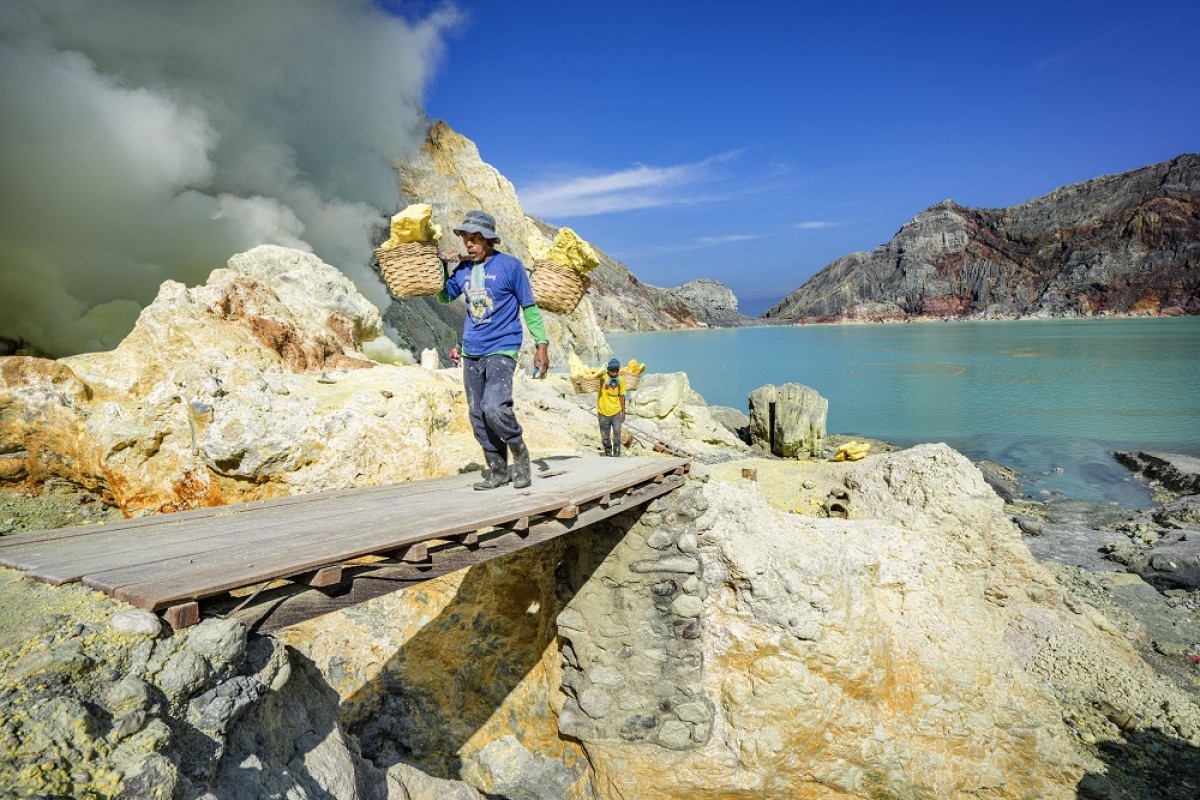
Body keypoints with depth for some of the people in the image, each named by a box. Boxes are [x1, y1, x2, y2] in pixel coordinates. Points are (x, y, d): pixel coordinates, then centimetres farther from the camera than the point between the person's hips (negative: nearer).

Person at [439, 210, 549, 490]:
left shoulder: (510, 266, -5)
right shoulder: (463, 269, 9)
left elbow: (529, 307, -1)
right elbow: (445, 297, 23)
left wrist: (541, 345, -7)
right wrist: (442, 267, 7)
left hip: (501, 350, -6)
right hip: (471, 352, 6)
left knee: (495, 409, -23)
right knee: (478, 417, 6)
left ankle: (520, 454, 3)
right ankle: (498, 471, 18)